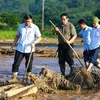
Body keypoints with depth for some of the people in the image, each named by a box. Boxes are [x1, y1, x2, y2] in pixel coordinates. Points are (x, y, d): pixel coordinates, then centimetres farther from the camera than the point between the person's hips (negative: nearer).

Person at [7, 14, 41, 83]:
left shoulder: (35, 27, -6)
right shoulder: (21, 26, 3)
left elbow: (39, 38, -6)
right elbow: (17, 36, 13)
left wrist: (34, 43, -24)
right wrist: (13, 45, 8)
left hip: (29, 50, -2)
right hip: (20, 49, 2)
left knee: (29, 65, 8)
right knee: (16, 64, -3)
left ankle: (27, 78, 24)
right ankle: (14, 78, 3)